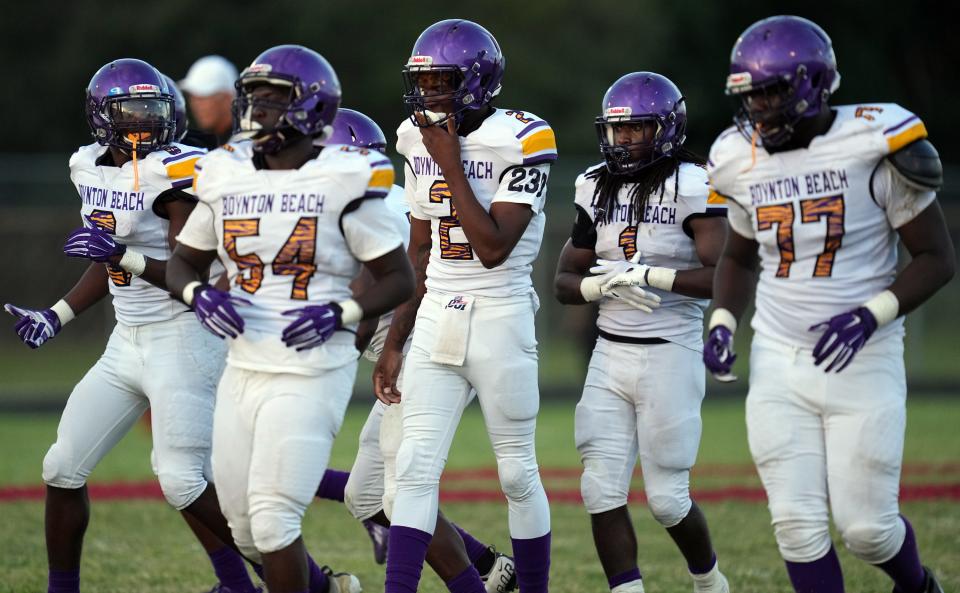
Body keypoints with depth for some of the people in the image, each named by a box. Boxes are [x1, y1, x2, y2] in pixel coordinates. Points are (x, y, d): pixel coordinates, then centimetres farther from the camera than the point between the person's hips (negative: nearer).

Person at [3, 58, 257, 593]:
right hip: (127, 343, 8)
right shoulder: (90, 168, 8)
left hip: (183, 339, -8)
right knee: (63, 469, 8)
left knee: (184, 482, -14)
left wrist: (126, 255, -29)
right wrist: (56, 318, 20)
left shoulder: (174, 172, -15)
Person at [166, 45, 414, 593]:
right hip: (244, 370, 6)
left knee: (272, 516, -13)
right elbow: (183, 262, 17)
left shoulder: (343, 181, -8)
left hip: (311, 373, -6)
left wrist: (342, 313, -18)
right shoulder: (227, 176, 6)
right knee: (247, 527, 12)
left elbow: (399, 278, -2)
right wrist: (199, 295, -6)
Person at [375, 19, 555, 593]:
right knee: (416, 467, -4)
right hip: (435, 323, 5)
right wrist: (394, 342, 14)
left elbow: (493, 249, -20)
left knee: (518, 474, 5)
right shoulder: (421, 142, 7)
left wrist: (451, 163, -17)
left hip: (500, 320, -5)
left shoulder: (519, 142, -12)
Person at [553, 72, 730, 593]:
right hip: (610, 355, 6)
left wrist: (647, 276, -23)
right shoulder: (597, 188, 8)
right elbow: (565, 280, 11)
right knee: (601, 490, -3)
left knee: (667, 498, 0)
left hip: (670, 356, -6)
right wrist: (606, 286, -10)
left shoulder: (690, 187, -10)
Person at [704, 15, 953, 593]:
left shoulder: (874, 146, -12)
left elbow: (937, 257, -6)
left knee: (865, 527, 0)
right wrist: (723, 323, 3)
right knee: (798, 525, -2)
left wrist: (870, 315, -19)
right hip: (779, 365, 4)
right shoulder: (744, 160, 3)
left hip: (860, 362, -4)